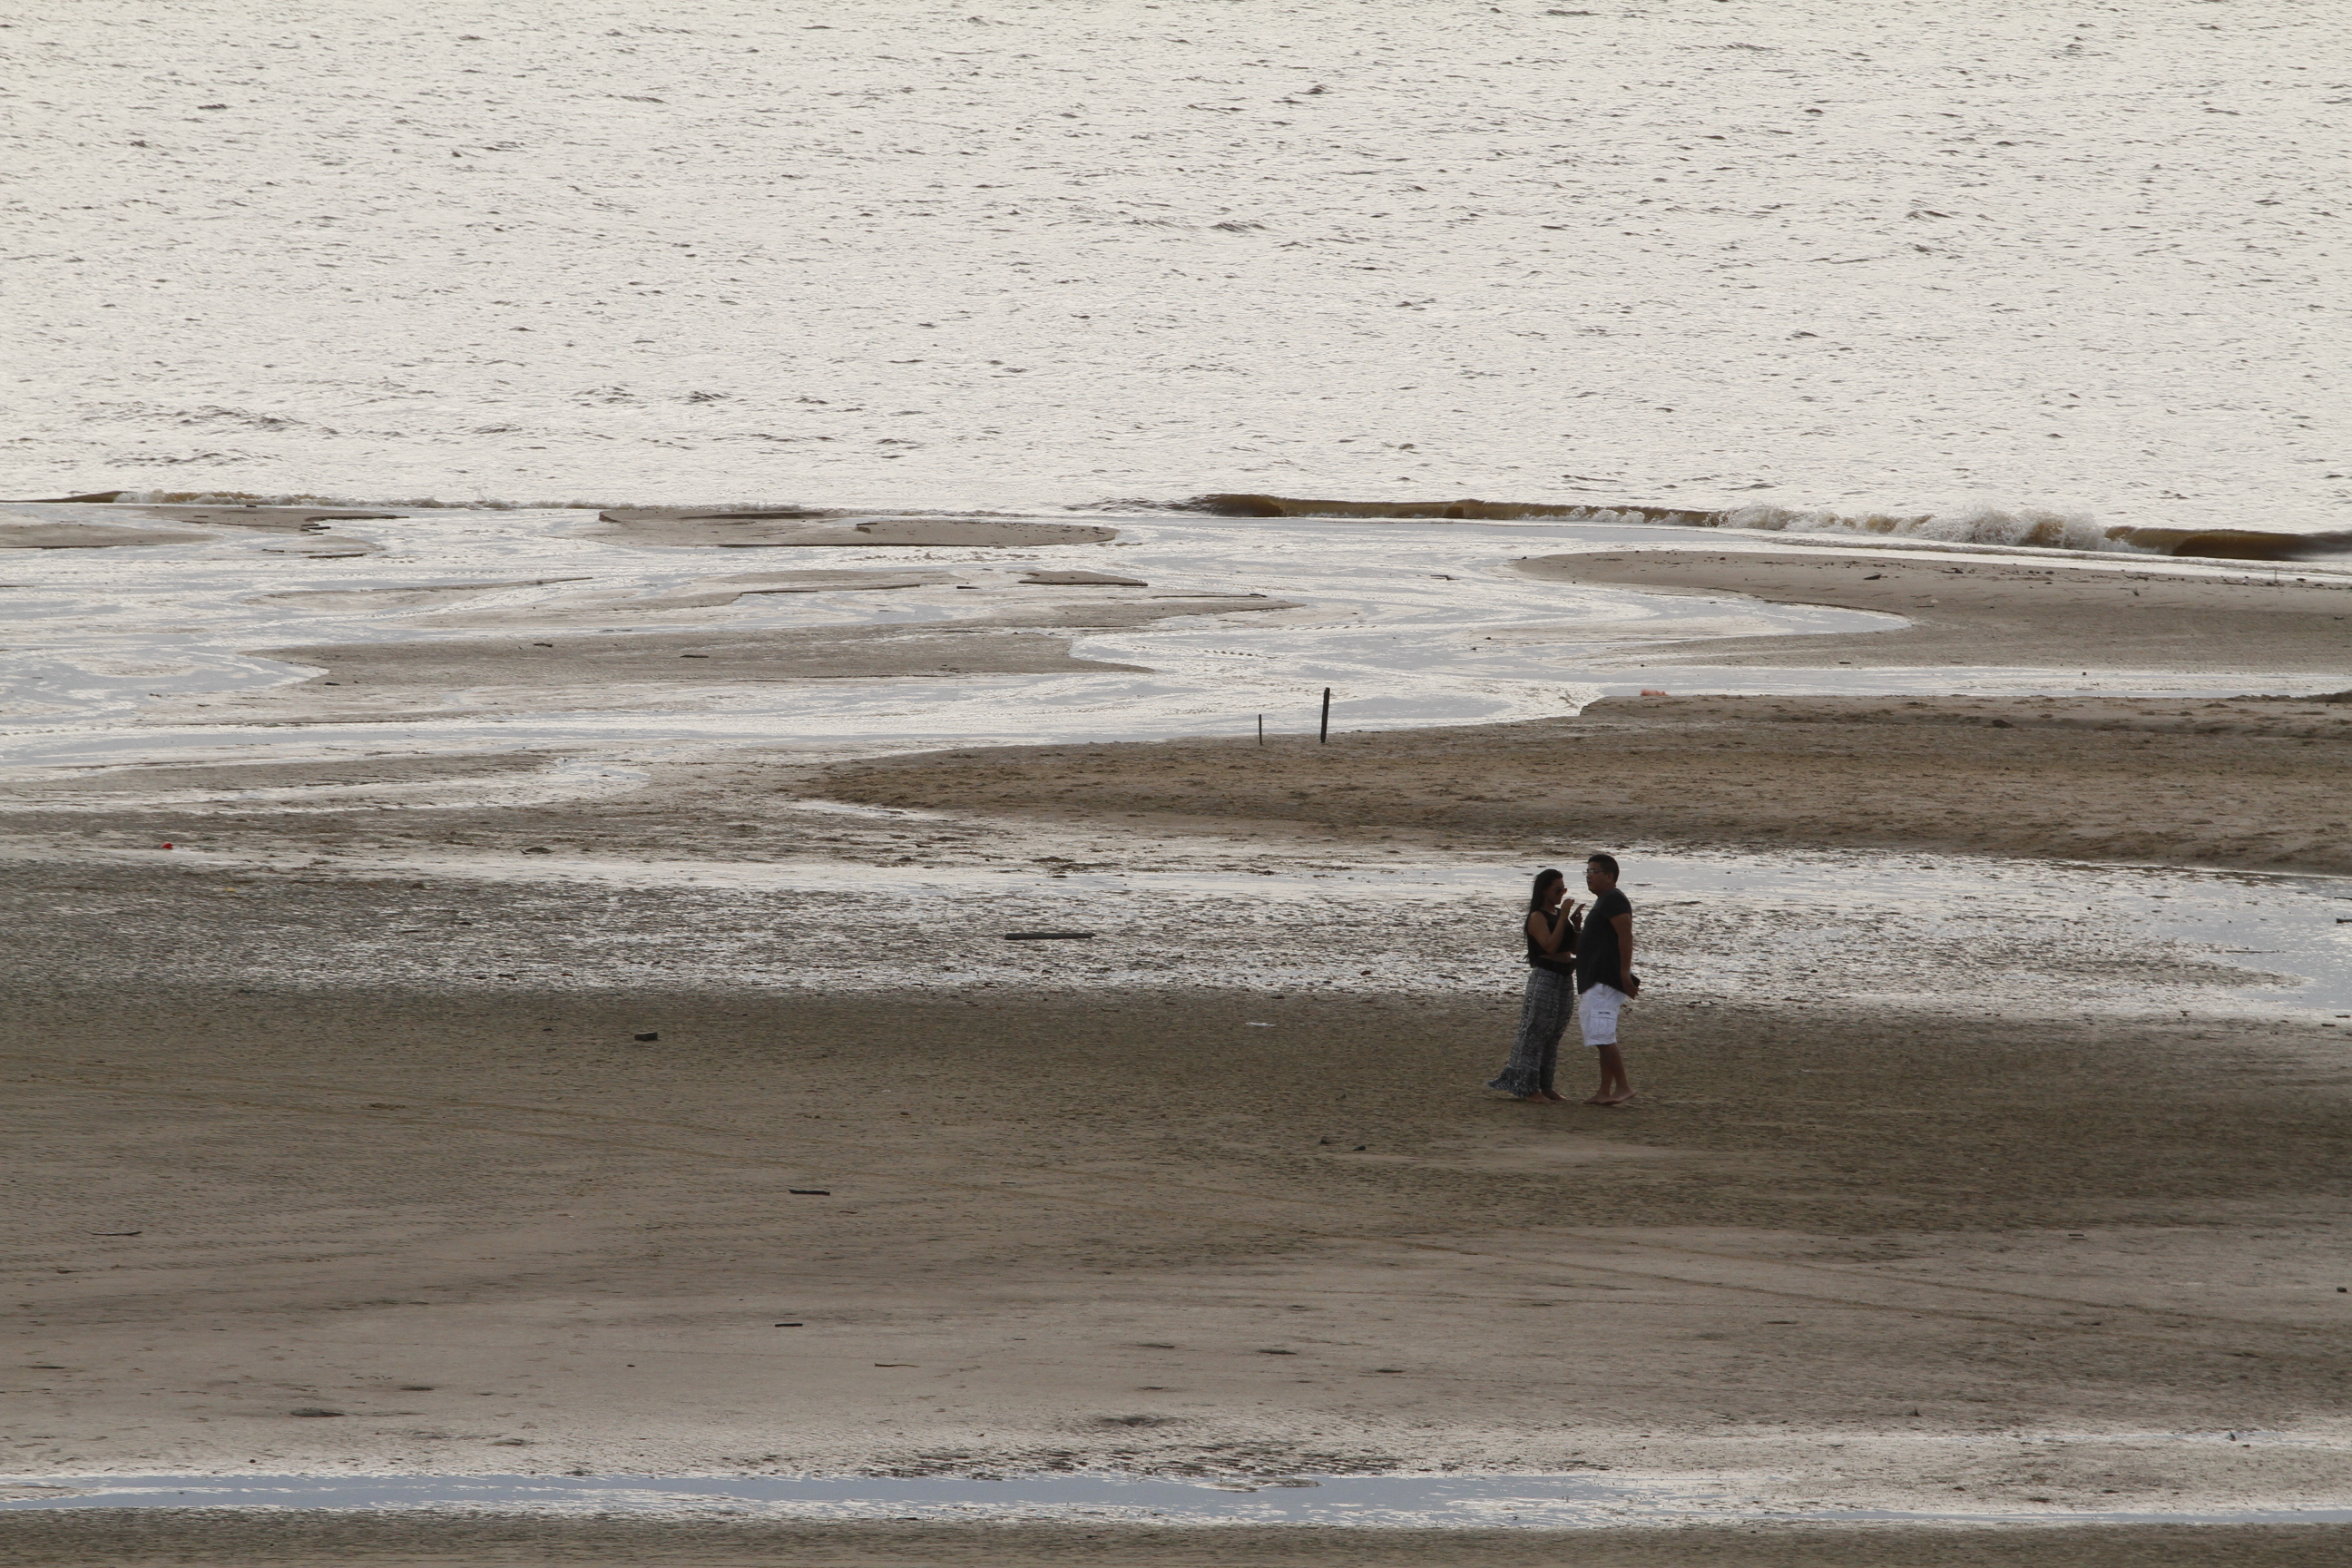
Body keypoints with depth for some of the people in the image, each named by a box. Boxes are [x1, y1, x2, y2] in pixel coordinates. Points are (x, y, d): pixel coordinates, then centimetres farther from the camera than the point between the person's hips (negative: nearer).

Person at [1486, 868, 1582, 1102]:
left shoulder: (1560, 914, 15)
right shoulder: (1538, 917, -9)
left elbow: (1575, 947, 15)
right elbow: (1550, 945, -22)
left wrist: (1575, 922, 2)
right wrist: (1563, 918, -20)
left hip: (1565, 979, 9)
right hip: (1544, 978, -9)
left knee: (1553, 1035, 10)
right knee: (1536, 1032, -7)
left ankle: (1546, 1085, 14)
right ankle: (1528, 1087, -7)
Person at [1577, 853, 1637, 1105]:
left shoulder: (1613, 900, -11)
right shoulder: (1603, 902, 22)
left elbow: (1625, 936, -21)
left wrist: (1625, 973, -27)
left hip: (1606, 980, -11)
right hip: (1596, 980, 11)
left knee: (1602, 1036, -15)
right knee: (1603, 1038, 10)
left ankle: (1623, 1087, -15)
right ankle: (1606, 1092, 10)